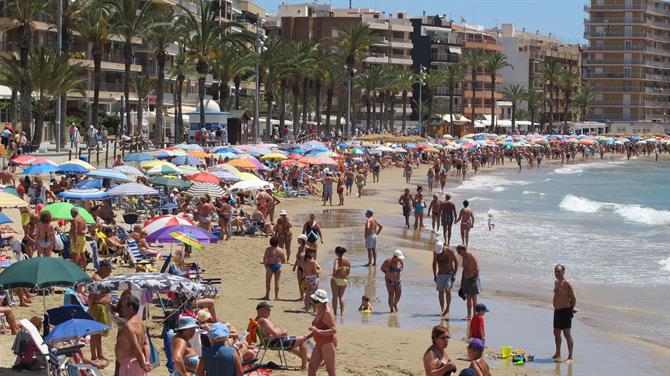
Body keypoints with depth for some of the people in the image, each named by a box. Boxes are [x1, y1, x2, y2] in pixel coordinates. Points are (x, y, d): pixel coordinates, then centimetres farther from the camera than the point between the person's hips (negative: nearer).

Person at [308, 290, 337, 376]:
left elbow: (333, 330, -23)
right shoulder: (319, 311, 11)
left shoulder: (327, 313, -17)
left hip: (328, 343, -10)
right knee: (311, 368, 6)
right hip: (319, 343, 10)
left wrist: (318, 331, -32)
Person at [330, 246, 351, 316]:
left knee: (335, 296, 7)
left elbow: (335, 269, -30)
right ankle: (342, 312, 13)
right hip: (344, 280, 5)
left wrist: (333, 274, -13)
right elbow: (349, 271, 7)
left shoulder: (337, 260, -16)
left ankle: (335, 312, 8)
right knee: (341, 296, 16)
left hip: (336, 279, -5)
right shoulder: (348, 260, 1)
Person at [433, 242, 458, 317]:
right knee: (440, 291, 0)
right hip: (440, 274, 4)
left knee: (447, 290, -18)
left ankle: (447, 309, -7)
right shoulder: (435, 253, -5)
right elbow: (434, 264, 10)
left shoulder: (449, 251, -16)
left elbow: (456, 262, -9)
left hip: (449, 273, -4)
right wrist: (434, 275, 7)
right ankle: (442, 310, 8)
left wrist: (454, 274, -13)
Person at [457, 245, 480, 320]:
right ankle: (469, 315, 10)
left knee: (474, 298, -5)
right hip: (466, 279, 8)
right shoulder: (464, 258, 11)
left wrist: (475, 280, -21)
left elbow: (477, 269, -16)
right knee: (468, 298, 7)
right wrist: (461, 282, 18)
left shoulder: (471, 257, -14)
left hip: (473, 279, -8)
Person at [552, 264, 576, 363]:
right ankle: (558, 354, 32)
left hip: (565, 311, -10)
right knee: (556, 333, 18)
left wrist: (571, 309, -2)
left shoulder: (567, 283, -15)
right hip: (557, 311, 10)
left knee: (567, 334, -9)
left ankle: (570, 357, -7)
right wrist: (556, 307, 17)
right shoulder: (556, 282, 13)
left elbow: (573, 298, -12)